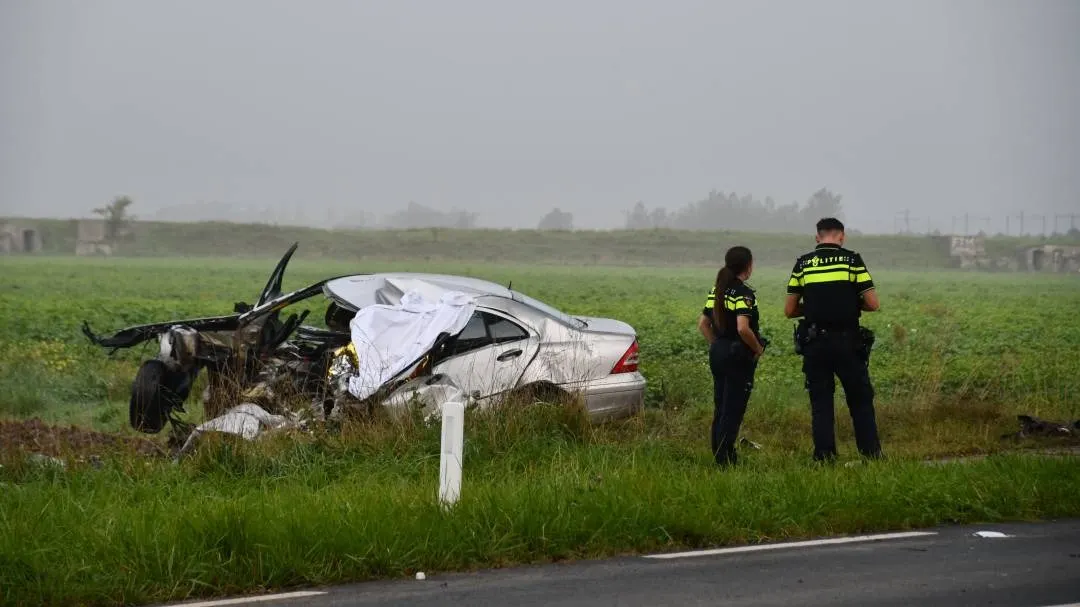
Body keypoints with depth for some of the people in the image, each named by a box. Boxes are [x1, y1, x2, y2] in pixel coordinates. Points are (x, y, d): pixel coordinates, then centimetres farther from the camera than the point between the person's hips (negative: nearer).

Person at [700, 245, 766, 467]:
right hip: (739, 356, -8)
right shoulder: (743, 293, -15)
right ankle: (724, 459, -4)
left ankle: (720, 456, 18)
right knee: (733, 410, -4)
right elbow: (743, 328, -26)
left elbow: (703, 324, 15)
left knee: (720, 408, 13)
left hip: (717, 353, 8)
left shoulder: (717, 291, 10)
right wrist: (758, 348, -12)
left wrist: (716, 344, 17)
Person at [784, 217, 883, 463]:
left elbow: (789, 310, 5)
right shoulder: (852, 260, -2)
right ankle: (871, 452, 11)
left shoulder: (803, 263, 4)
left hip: (814, 343, 1)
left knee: (820, 402, 8)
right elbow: (873, 304, -5)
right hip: (848, 342, -1)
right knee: (860, 400, 10)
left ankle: (824, 456, 5)